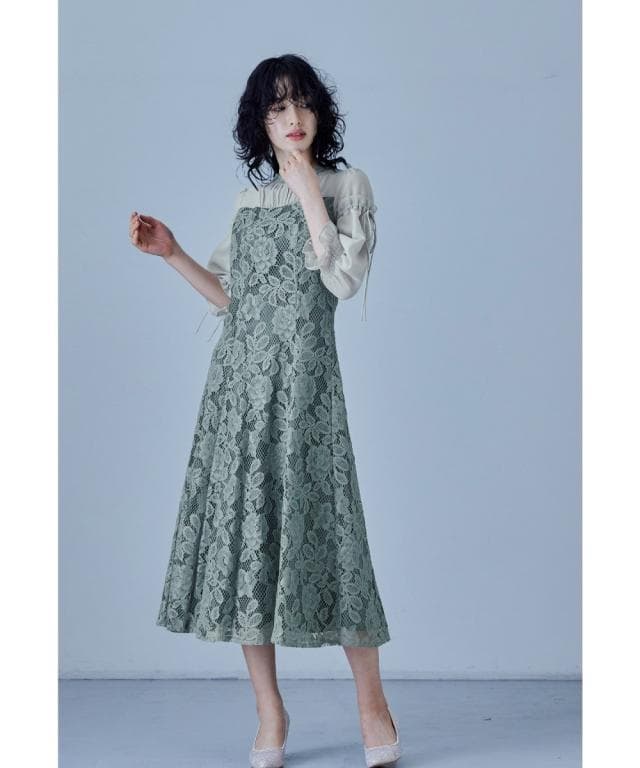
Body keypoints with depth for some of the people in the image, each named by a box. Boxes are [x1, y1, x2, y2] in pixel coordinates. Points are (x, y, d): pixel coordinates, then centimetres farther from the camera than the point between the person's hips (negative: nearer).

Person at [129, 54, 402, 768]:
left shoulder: (347, 184, 5)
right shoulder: (249, 198, 18)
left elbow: (344, 277, -11)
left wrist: (308, 189, -8)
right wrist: (172, 253, 10)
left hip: (302, 376, -5)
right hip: (238, 375, 5)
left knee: (316, 523, -7)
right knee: (241, 526, 1)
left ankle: (373, 706, 8)